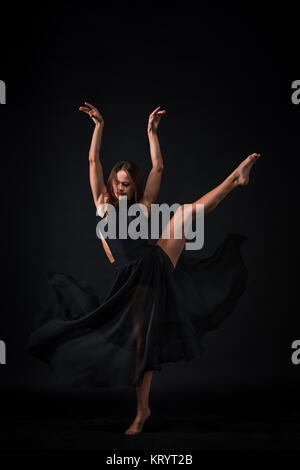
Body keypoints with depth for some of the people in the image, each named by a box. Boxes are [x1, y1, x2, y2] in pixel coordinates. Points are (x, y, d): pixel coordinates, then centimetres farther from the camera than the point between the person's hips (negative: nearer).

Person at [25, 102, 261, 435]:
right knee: (140, 342, -1)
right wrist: (99, 126, 8)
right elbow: (93, 161, 9)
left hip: (157, 264, 1)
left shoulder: (142, 206, 13)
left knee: (187, 210, -11)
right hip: (129, 282, -1)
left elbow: (158, 168, 11)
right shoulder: (103, 203, 14)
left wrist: (152, 130, 13)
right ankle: (142, 410, 10)